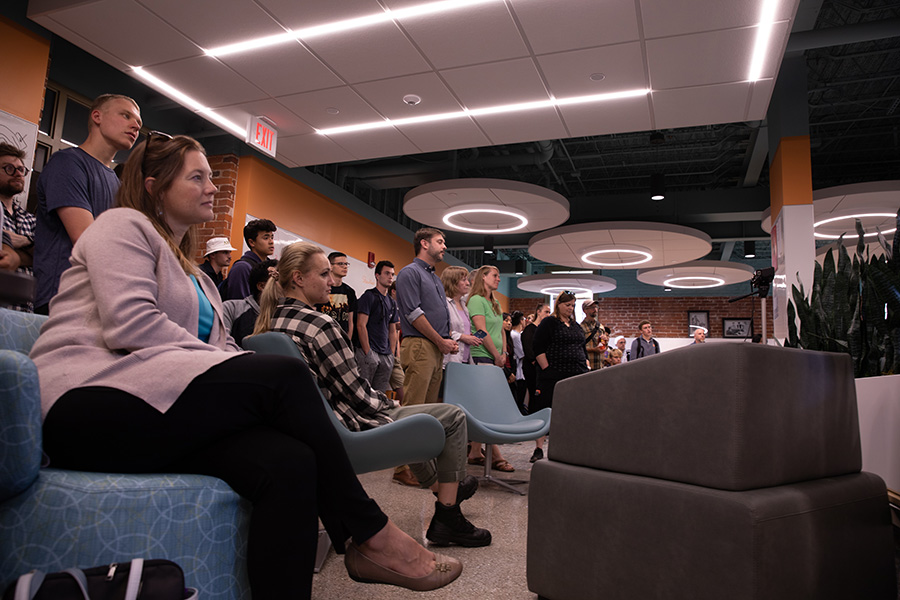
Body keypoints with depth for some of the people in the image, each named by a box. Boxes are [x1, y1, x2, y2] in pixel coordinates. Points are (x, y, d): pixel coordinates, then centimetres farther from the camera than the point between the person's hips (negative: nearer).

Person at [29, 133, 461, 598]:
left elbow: (216, 348, 16)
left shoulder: (192, 271, 30)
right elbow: (131, 325, -13)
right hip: (90, 400, -7)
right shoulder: (124, 225, 6)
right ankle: (370, 536, -16)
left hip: (154, 414, 7)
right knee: (285, 376, -25)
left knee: (290, 462, -25)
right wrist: (239, 367, -11)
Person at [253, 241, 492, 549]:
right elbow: (357, 393, -19)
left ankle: (438, 485, 49)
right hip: (351, 430, -10)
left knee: (405, 414, 34)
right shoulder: (321, 325, -24)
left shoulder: (270, 324, 3)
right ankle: (447, 517, 10)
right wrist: (389, 403, 2)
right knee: (453, 416, 2)